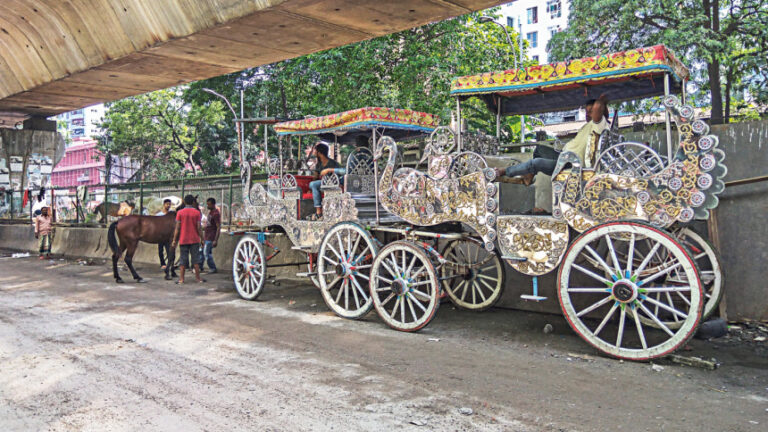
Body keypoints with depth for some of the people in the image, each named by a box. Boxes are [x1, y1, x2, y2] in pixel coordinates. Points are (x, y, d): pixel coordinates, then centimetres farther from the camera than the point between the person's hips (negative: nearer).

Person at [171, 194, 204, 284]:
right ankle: (198, 278, 10)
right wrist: (202, 239, 3)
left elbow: (177, 228, -3)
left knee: (183, 260, 5)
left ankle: (181, 279, 4)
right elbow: (199, 228, -5)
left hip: (183, 240, 0)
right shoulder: (197, 212, -3)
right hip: (195, 240, 0)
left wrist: (174, 241, 2)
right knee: (195, 259, 7)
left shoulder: (180, 212, -2)